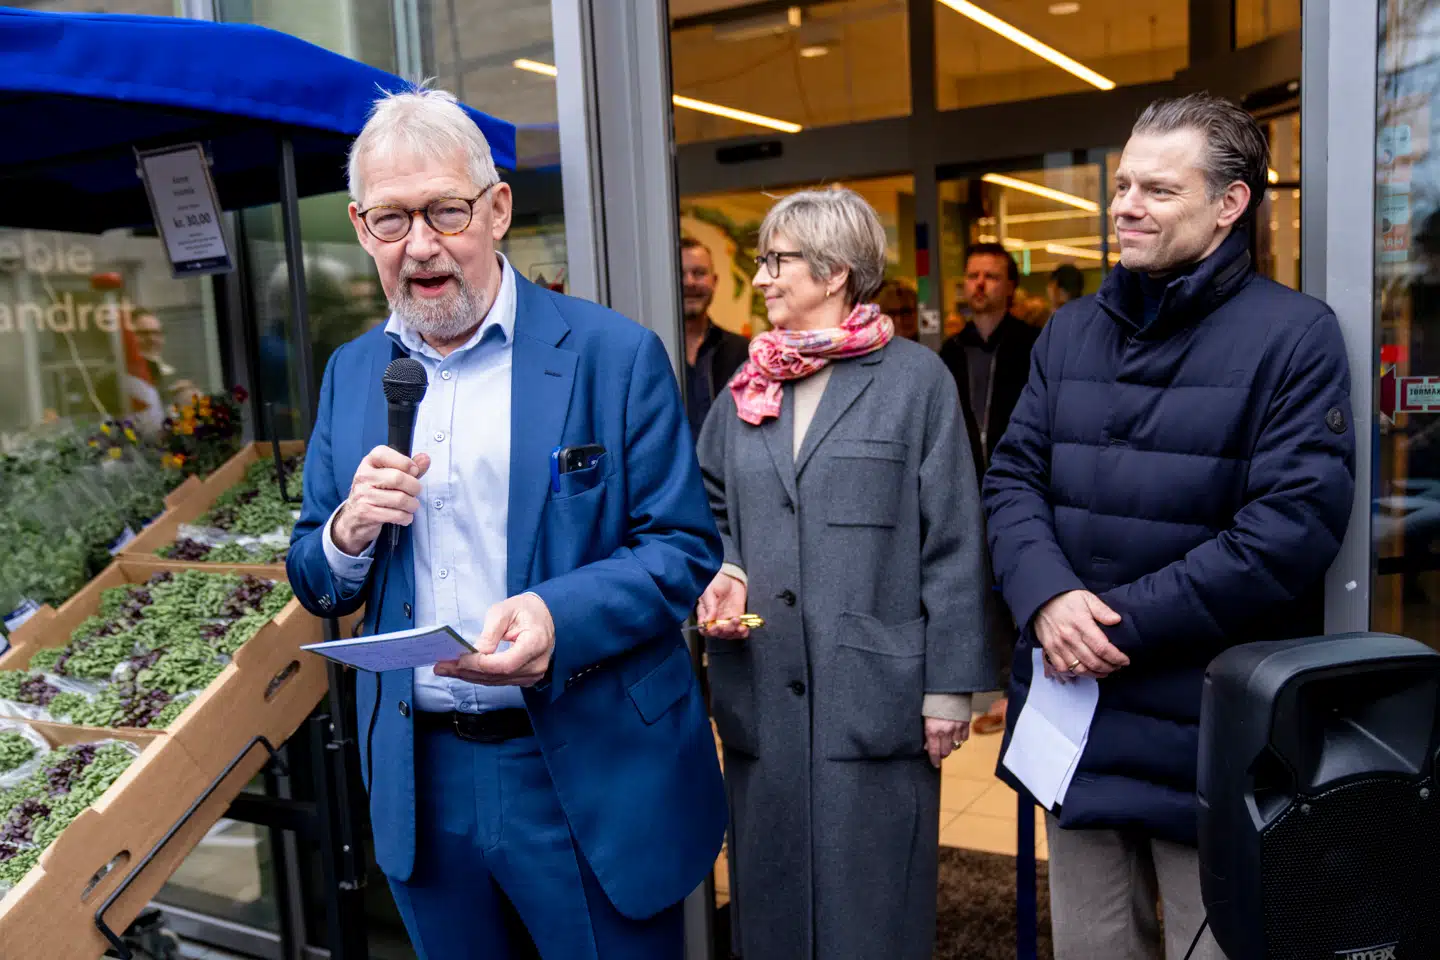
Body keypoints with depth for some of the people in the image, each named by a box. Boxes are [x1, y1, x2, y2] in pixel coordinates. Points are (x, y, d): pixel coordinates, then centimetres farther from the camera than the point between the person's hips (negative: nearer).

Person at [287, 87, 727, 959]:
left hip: (591, 780, -4)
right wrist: (348, 533, -13)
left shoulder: (615, 356, -9)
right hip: (420, 782, 4)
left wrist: (560, 618, -27)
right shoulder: (351, 374, 6)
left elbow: (686, 550, -9)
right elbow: (318, 589, 10)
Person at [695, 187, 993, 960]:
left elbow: (952, 544, -5)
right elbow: (710, 507, 18)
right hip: (761, 694, 5)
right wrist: (722, 571, -3)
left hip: (874, 692, -4)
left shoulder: (914, 378, -2)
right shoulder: (747, 387, 12)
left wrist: (951, 684, -8)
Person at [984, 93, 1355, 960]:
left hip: (1210, 726, -5)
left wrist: (1128, 623, -18)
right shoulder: (1070, 331, 9)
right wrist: (1048, 598, -15)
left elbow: (1297, 522, -17)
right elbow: (1013, 477, 4)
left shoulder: (1293, 333, -8)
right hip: (1075, 703, 5)